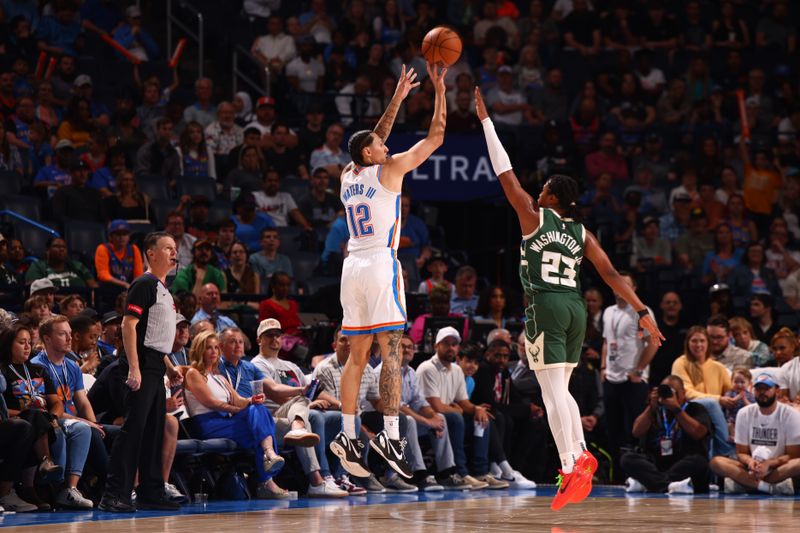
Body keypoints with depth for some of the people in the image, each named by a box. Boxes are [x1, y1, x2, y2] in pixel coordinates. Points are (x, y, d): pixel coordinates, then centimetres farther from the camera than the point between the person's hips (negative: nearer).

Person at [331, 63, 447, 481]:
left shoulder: (347, 176, 15)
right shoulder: (389, 170, -2)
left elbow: (374, 141, 32)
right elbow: (435, 138, 4)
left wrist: (398, 98, 35)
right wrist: (439, 90, 11)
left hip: (353, 266, 7)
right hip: (382, 264, -7)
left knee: (358, 355, 8)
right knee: (391, 352, -9)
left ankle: (347, 435, 3)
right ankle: (390, 435, -18)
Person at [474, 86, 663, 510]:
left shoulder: (534, 217, -1)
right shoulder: (582, 233, 11)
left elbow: (505, 172, 1)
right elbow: (611, 274, 4)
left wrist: (486, 120, 5)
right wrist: (642, 312, 6)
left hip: (545, 307, -6)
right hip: (575, 306, 6)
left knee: (552, 390, -10)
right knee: (560, 389, 20)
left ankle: (571, 468, -21)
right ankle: (581, 456, 9)